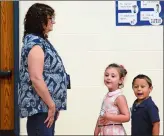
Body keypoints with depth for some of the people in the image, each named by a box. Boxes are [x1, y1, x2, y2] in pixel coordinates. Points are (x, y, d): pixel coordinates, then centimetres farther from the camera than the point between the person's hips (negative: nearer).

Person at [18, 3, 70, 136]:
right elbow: (36, 78, -23)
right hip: (40, 106, -10)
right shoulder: (35, 43, -14)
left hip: (45, 106, 10)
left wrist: (53, 105, 21)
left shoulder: (41, 41, 15)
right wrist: (51, 105, -18)